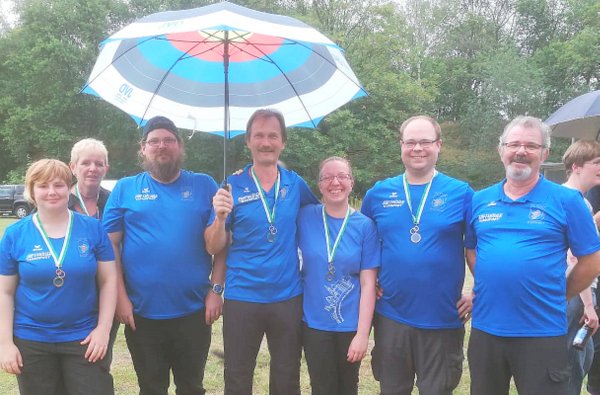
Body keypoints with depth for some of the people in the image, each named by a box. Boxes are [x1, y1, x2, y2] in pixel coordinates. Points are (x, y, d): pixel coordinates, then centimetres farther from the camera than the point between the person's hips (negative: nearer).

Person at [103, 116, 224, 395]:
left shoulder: (204, 185, 2)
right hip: (141, 311, 0)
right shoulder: (125, 189, 3)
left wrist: (216, 290, -5)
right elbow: (111, 246, 0)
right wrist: (121, 297, -6)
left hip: (194, 310, 0)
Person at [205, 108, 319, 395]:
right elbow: (213, 248, -3)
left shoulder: (295, 184, 1)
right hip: (241, 298, -1)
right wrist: (220, 217, -22)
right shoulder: (232, 186, -4)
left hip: (289, 297, 2)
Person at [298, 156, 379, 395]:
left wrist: (362, 334, -10)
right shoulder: (305, 217, -5)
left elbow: (368, 284, -8)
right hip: (314, 323, 0)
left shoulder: (364, 226, -6)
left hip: (351, 324, 0)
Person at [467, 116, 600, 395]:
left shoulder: (566, 200, -5)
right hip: (485, 328, 4)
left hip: (543, 333, -3)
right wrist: (488, 289, 7)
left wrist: (557, 296, 4)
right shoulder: (479, 200, 6)